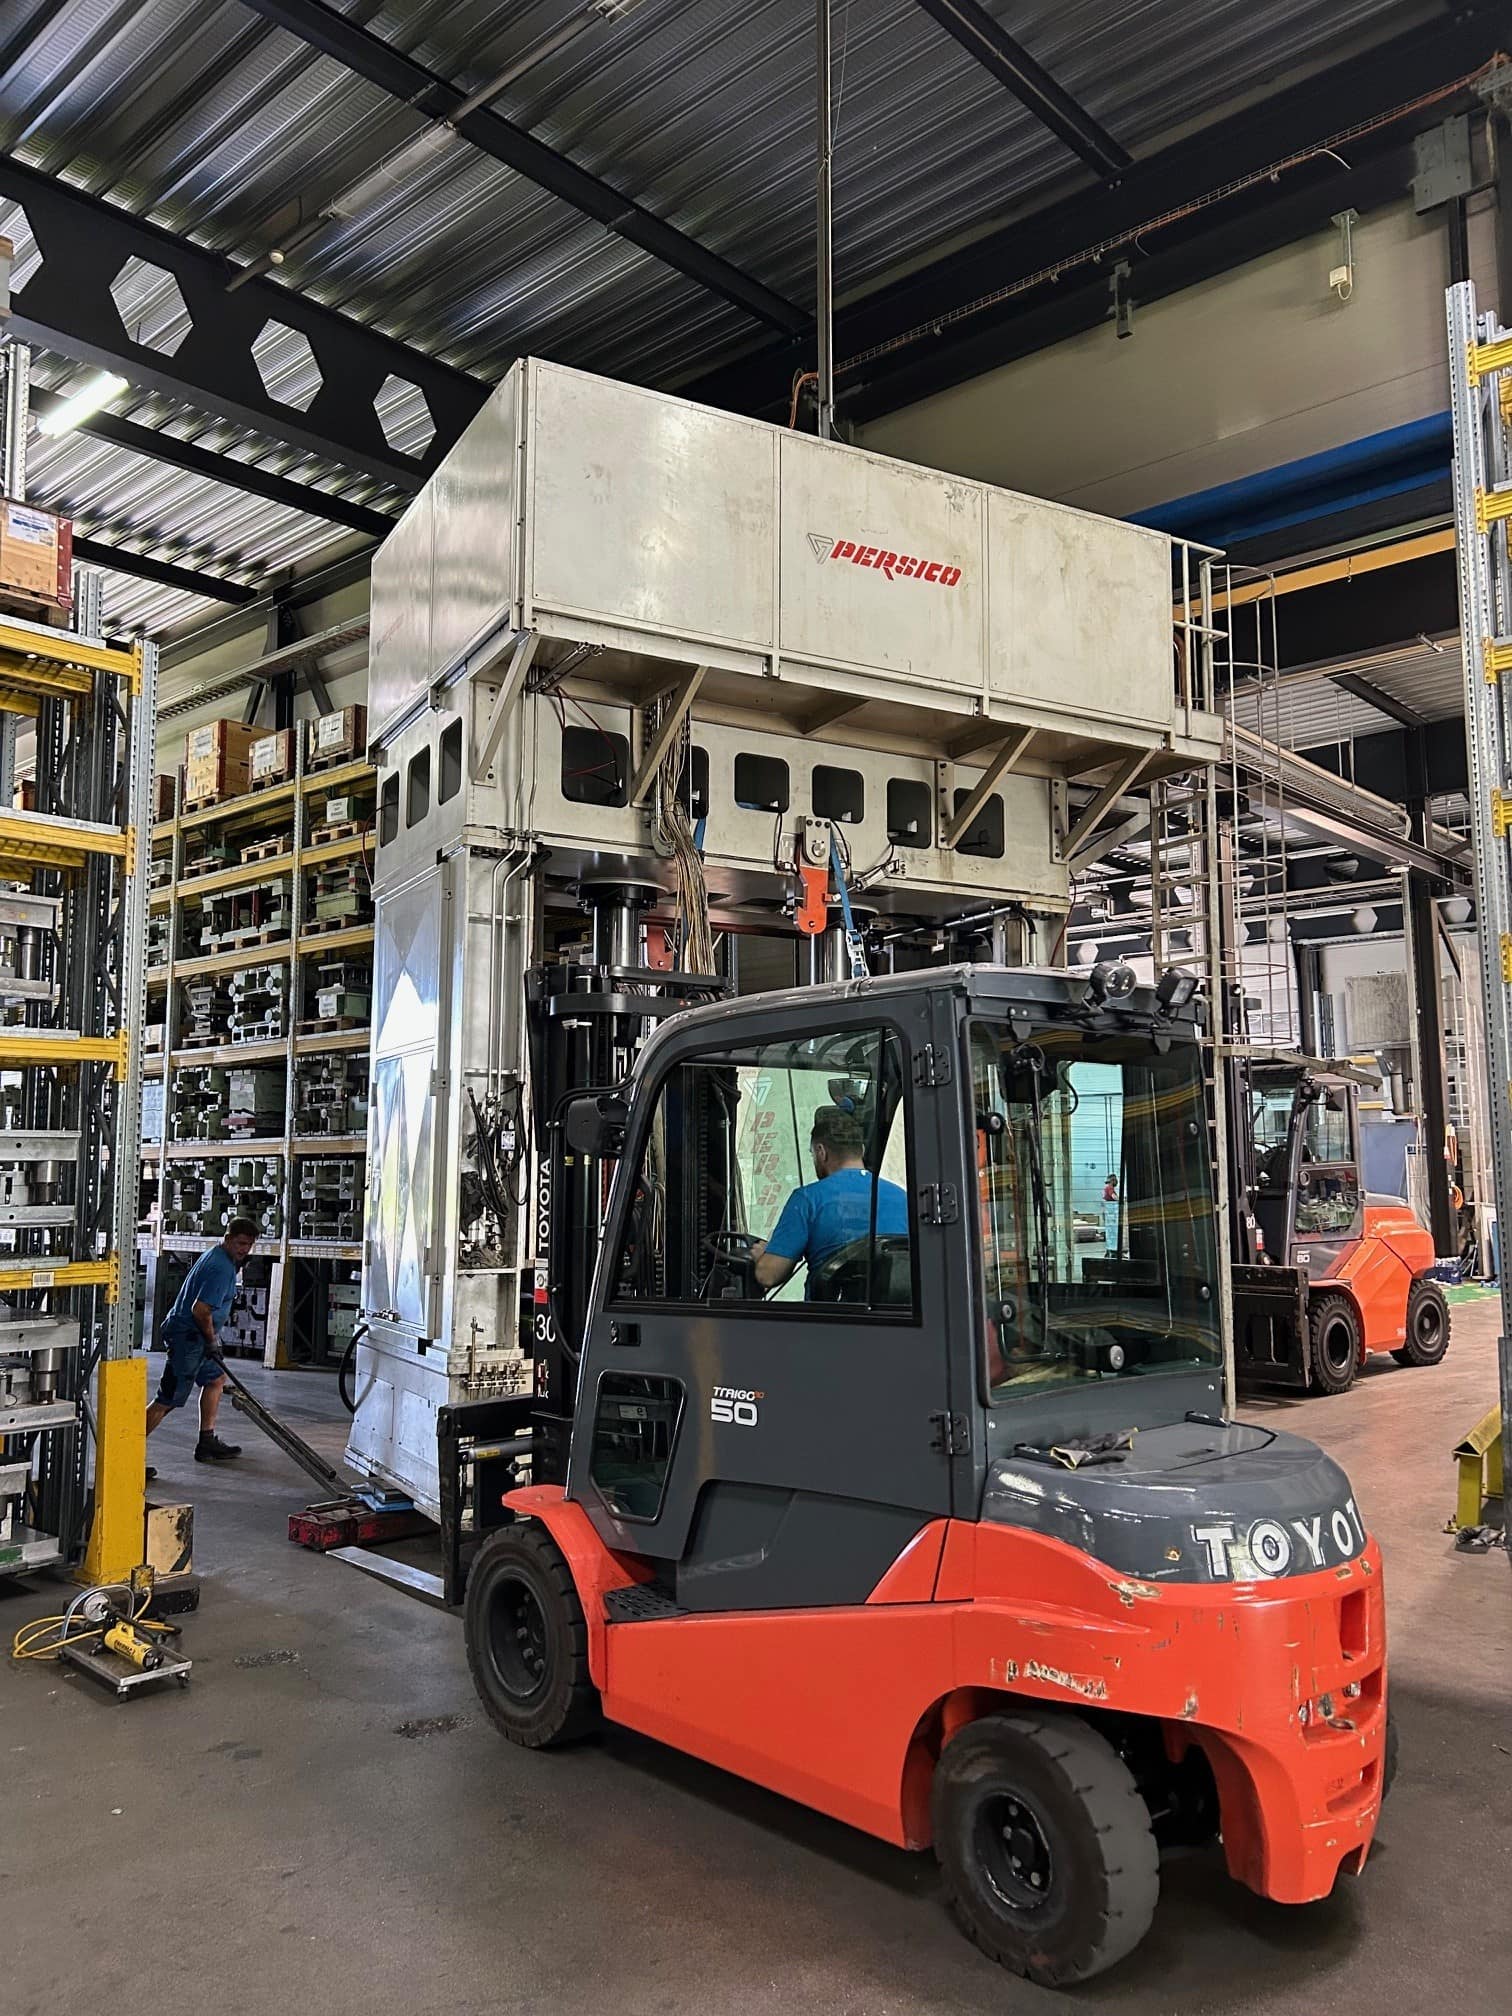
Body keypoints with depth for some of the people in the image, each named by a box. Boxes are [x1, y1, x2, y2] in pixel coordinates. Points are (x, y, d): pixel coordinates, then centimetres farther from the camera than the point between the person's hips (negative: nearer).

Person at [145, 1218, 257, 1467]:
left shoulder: (216, 1256, 11)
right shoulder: (221, 1268, -21)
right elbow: (200, 1310, -26)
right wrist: (212, 1341, -13)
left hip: (191, 1334, 11)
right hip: (188, 1336, -11)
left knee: (216, 1379, 21)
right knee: (167, 1401, -8)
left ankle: (207, 1442, 26)